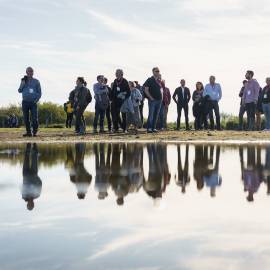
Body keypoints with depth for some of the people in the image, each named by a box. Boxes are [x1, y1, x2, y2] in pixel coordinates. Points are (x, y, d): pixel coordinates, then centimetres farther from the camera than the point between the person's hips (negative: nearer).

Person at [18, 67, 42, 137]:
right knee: (26, 118, 3)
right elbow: (19, 91, 6)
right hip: (25, 102, 2)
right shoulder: (23, 81, 11)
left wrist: (37, 100, -7)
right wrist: (23, 83, -8)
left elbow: (39, 92, 8)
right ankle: (28, 132, 10)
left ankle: (34, 132, 0)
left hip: (33, 102, -2)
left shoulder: (36, 81, 7)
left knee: (35, 118, -11)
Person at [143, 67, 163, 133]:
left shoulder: (159, 81, 13)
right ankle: (149, 128, -7)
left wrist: (161, 96, 10)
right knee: (151, 114, -9)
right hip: (152, 100, -6)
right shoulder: (149, 80, -4)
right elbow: (146, 90, -7)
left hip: (159, 100, 6)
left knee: (156, 115, 7)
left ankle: (153, 128, 12)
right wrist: (150, 97, -13)